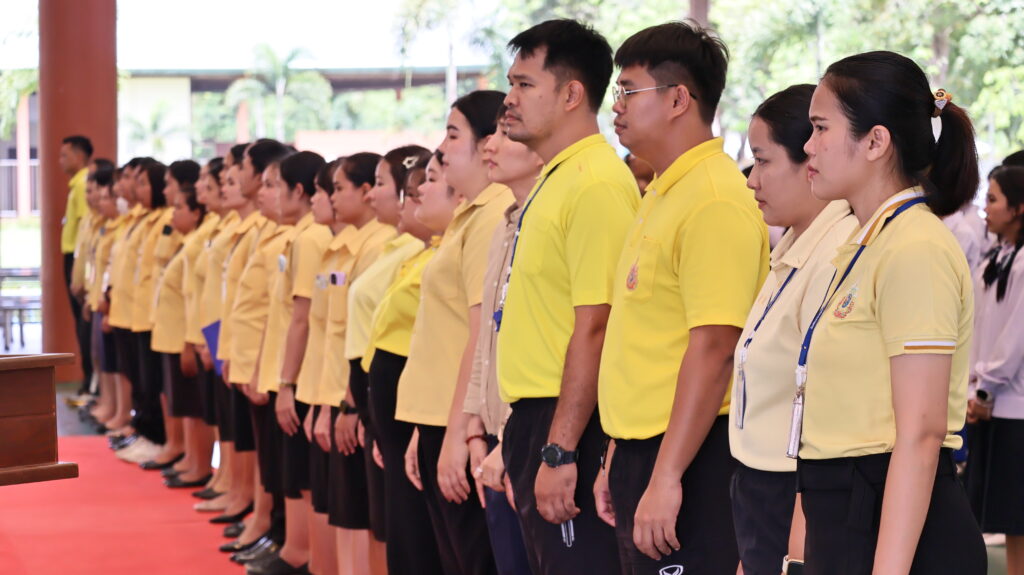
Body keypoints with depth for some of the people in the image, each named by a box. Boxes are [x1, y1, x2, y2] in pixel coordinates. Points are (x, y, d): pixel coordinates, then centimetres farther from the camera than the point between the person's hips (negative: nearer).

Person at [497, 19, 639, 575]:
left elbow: (595, 327, -21)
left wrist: (559, 452, -22)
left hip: (570, 426, -10)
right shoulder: (551, 182, 14)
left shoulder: (598, 184, -16)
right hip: (531, 419, 10)